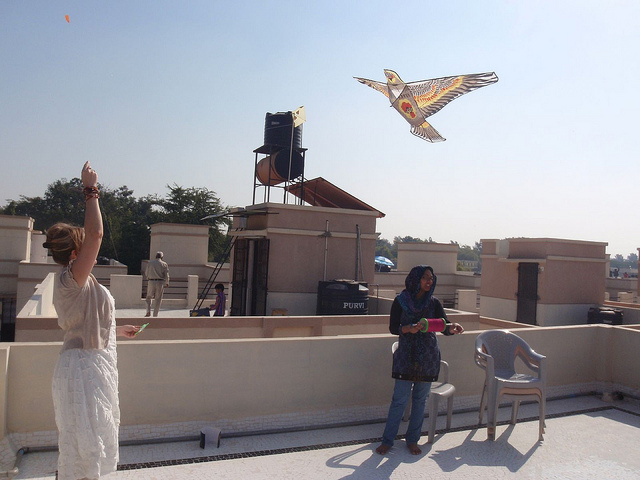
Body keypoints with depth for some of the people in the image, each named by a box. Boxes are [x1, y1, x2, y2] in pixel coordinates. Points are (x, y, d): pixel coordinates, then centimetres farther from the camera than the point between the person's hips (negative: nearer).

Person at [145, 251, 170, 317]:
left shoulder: (150, 263, 4)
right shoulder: (164, 264, 0)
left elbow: (146, 273, 8)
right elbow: (166, 275, -2)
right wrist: (167, 283, 14)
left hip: (151, 282, 1)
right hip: (160, 283, -1)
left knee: (149, 297, 17)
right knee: (158, 300, 8)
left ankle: (148, 311, -1)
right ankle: (155, 315, 7)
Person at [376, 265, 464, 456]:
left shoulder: (434, 303, 5)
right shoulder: (400, 301, -2)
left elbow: (444, 327, -4)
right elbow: (393, 327, -5)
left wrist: (452, 327, -26)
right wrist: (409, 329, -24)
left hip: (428, 357, 3)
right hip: (406, 355, -2)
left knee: (420, 399, 8)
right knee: (399, 399, -2)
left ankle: (412, 440, 23)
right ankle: (387, 440, 11)